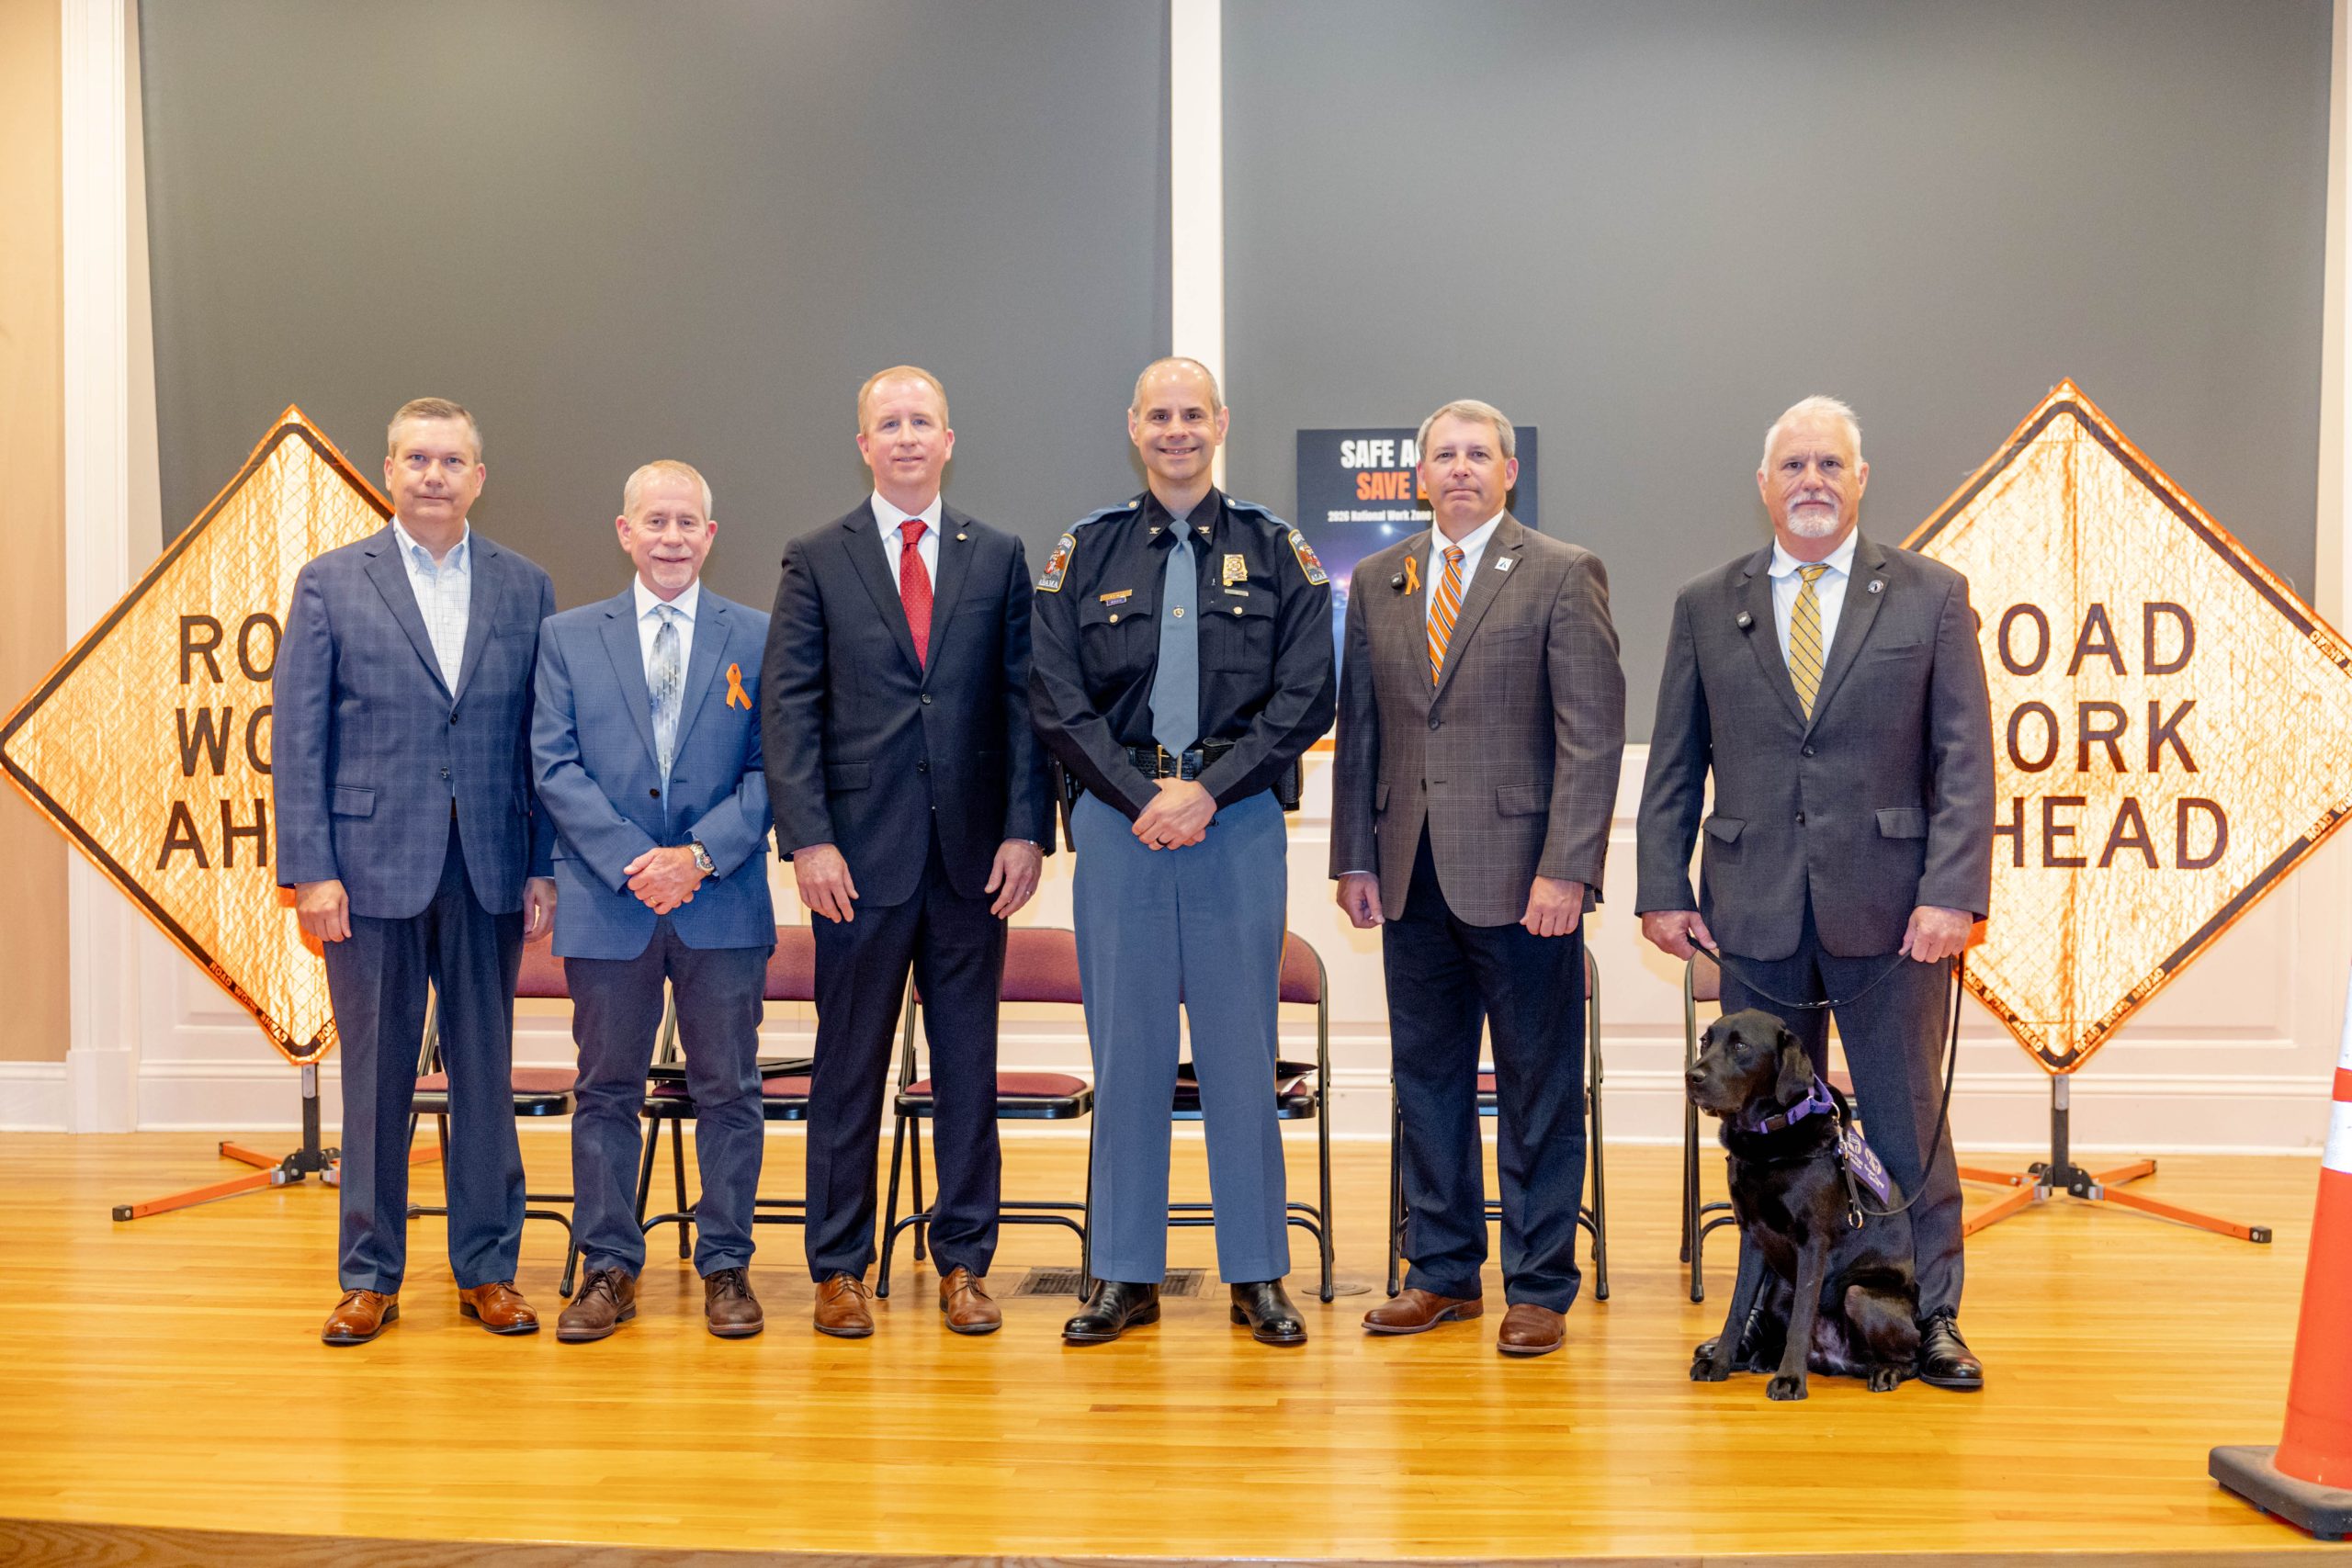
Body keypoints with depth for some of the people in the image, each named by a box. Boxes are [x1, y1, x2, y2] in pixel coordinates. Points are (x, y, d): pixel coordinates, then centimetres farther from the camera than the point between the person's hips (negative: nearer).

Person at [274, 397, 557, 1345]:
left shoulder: (525, 589, 7)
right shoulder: (330, 584, 3)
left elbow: (546, 741, 6)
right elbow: (297, 737, 0)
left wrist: (545, 868, 0)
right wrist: (310, 871, -7)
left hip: (490, 872, 2)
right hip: (371, 866, -1)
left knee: (485, 1074, 8)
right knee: (374, 1079, 6)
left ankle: (487, 1269, 19)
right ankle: (370, 1276, 19)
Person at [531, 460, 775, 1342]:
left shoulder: (757, 639, 5)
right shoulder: (567, 638, 8)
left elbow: (771, 769, 0)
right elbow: (554, 766, 0)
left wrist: (700, 855, -13)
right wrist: (630, 861, -12)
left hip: (724, 903, 0)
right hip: (605, 902, 1)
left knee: (728, 1090, 5)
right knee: (606, 1090, 8)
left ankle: (726, 1267, 17)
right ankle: (608, 1270, 20)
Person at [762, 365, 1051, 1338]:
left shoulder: (998, 557, 9)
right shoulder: (816, 561, 5)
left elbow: (1022, 701, 6)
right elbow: (787, 706, 0)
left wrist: (1026, 830, -4)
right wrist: (808, 838, -10)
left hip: (974, 855, 2)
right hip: (861, 854, -1)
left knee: (968, 1064, 8)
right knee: (850, 1066, 6)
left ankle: (965, 1260, 19)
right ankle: (839, 1267, 18)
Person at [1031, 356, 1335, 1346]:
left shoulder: (1276, 552, 7)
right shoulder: (1086, 554, 9)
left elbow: (1305, 697, -1)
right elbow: (1057, 699, 2)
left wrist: (1208, 790, -11)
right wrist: (1142, 797, -9)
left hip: (1238, 825, -1)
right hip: (1118, 821, 1)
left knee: (1241, 1046, 3)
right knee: (1125, 1049, 5)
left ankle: (1258, 1273, 14)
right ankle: (1125, 1275, 15)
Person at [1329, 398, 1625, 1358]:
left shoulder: (1564, 576, -2)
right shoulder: (1377, 583, 13)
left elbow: (1592, 735, -8)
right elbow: (1358, 731, 14)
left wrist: (1565, 872, -15)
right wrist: (1354, 858, 8)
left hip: (1519, 875, -4)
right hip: (1413, 877, 5)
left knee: (1537, 1088, 4)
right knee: (1427, 1079, 12)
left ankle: (1539, 1288, 16)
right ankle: (1443, 1271, 25)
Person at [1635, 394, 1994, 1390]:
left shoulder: (1931, 596, 4)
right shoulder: (1706, 605, 9)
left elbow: (1965, 759, -1)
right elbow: (1674, 764, 9)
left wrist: (1952, 893, -11)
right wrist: (1665, 888, 3)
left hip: (1890, 911, -1)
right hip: (1756, 913, 2)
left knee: (1906, 1118, 5)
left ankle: (1929, 1317, 19)